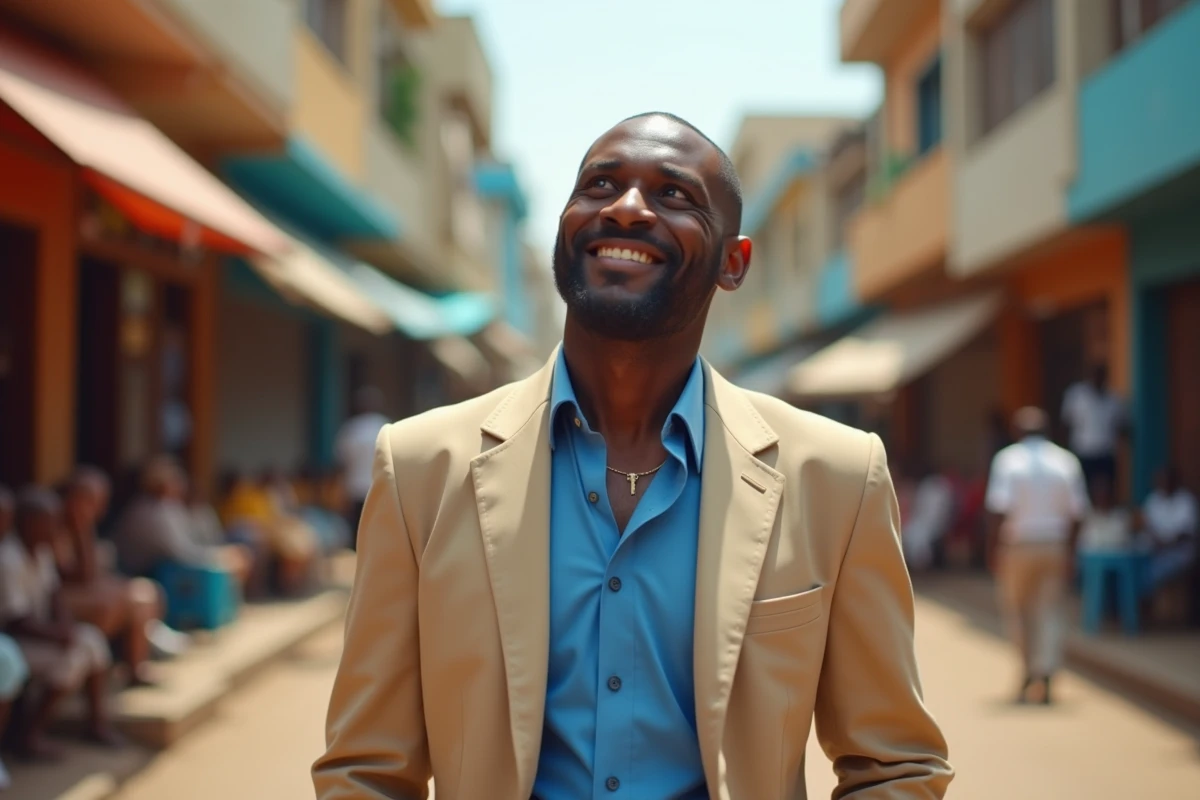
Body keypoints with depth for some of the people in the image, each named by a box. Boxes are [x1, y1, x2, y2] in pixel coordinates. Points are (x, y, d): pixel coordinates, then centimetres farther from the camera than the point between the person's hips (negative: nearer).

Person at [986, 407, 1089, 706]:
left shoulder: (1007, 460, -4)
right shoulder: (1066, 461, 3)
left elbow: (1000, 510, -12)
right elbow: (1076, 512, 1)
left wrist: (992, 548, -6)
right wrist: (1070, 552, 8)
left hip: (1018, 546, -2)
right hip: (1056, 546, 2)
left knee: (1016, 610, 12)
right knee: (1051, 611, 5)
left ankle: (1031, 672, 12)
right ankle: (1043, 675, -6)